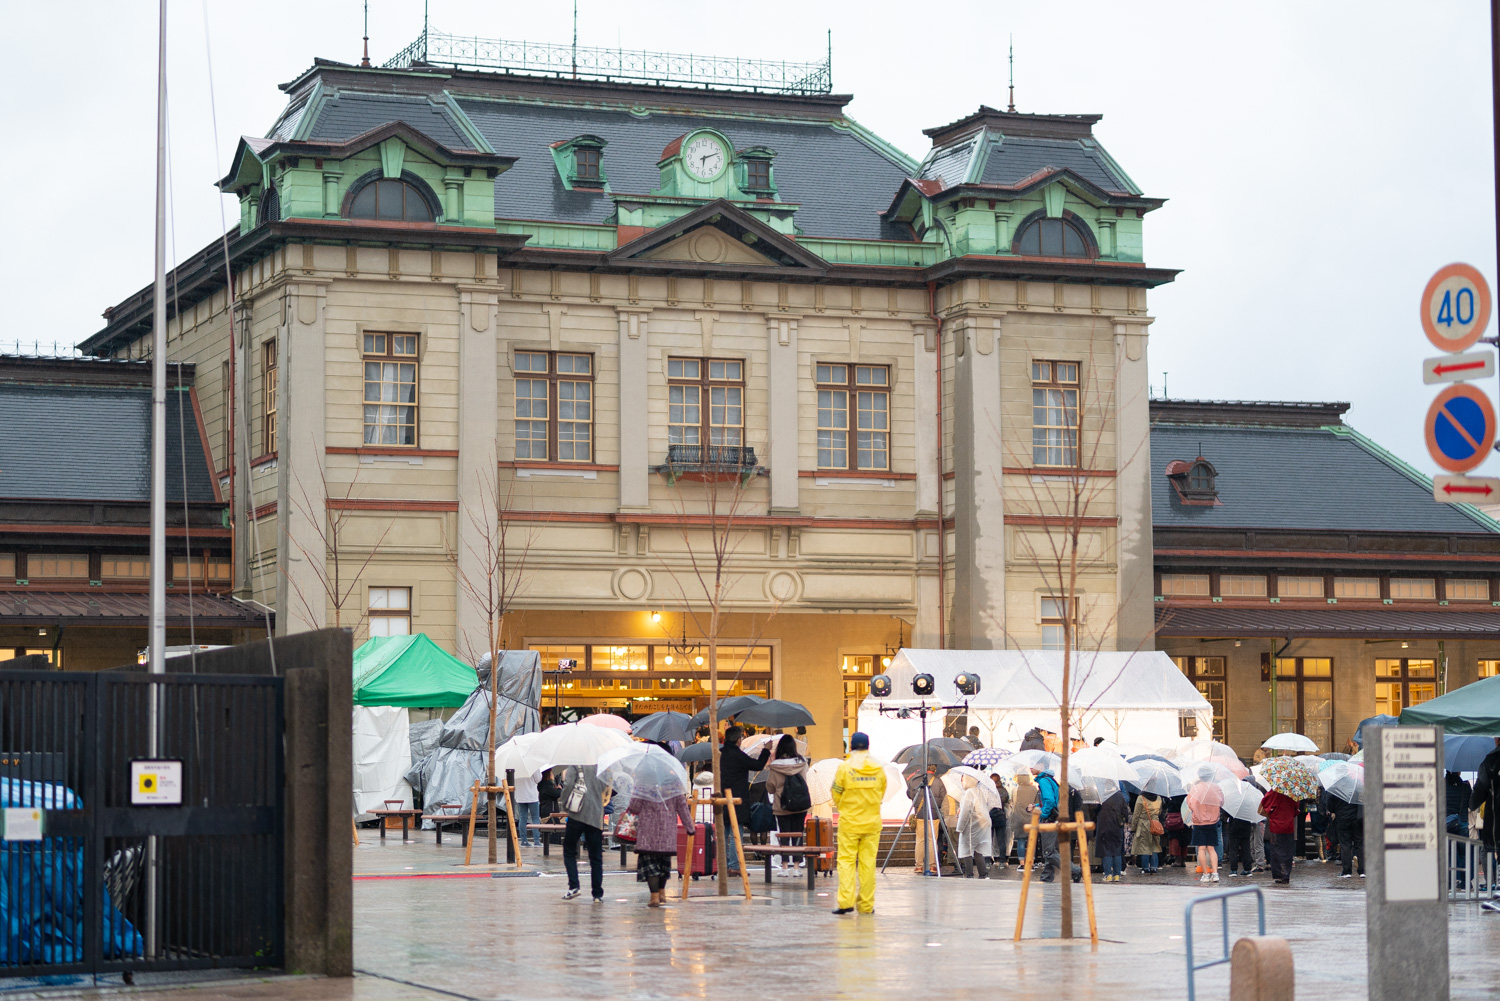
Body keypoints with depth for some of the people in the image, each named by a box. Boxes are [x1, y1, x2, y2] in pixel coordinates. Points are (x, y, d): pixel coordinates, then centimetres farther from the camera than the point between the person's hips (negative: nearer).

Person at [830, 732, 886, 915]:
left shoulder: (844, 768, -8)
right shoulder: (878, 769, 1)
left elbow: (836, 797, -1)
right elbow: (882, 795, 12)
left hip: (849, 823, -2)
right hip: (872, 824, 2)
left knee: (846, 860, 0)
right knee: (868, 862, 6)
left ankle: (846, 901, -12)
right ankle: (866, 905, 7)